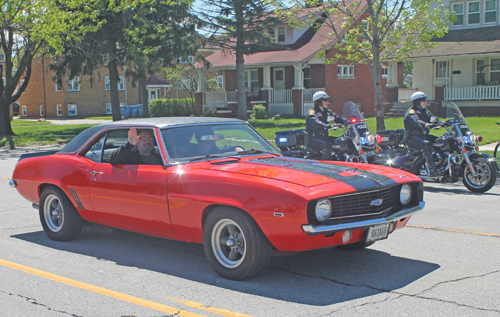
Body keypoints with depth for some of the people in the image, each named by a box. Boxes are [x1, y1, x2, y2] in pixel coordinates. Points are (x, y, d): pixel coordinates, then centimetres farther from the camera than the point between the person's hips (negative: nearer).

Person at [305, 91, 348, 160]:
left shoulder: (327, 111, 17)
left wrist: (346, 121, -12)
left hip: (324, 136, 8)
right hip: (313, 137, -8)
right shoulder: (312, 112, -9)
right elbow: (315, 122, -28)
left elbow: (336, 118, 9)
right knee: (326, 144, -34)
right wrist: (327, 126, -44)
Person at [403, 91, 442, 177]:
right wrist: (426, 125, -48)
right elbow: (416, 121, -28)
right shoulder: (411, 112, -8)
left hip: (423, 134, 8)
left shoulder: (425, 111, 21)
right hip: (412, 136, -8)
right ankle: (432, 170, -38)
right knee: (426, 144, -34)